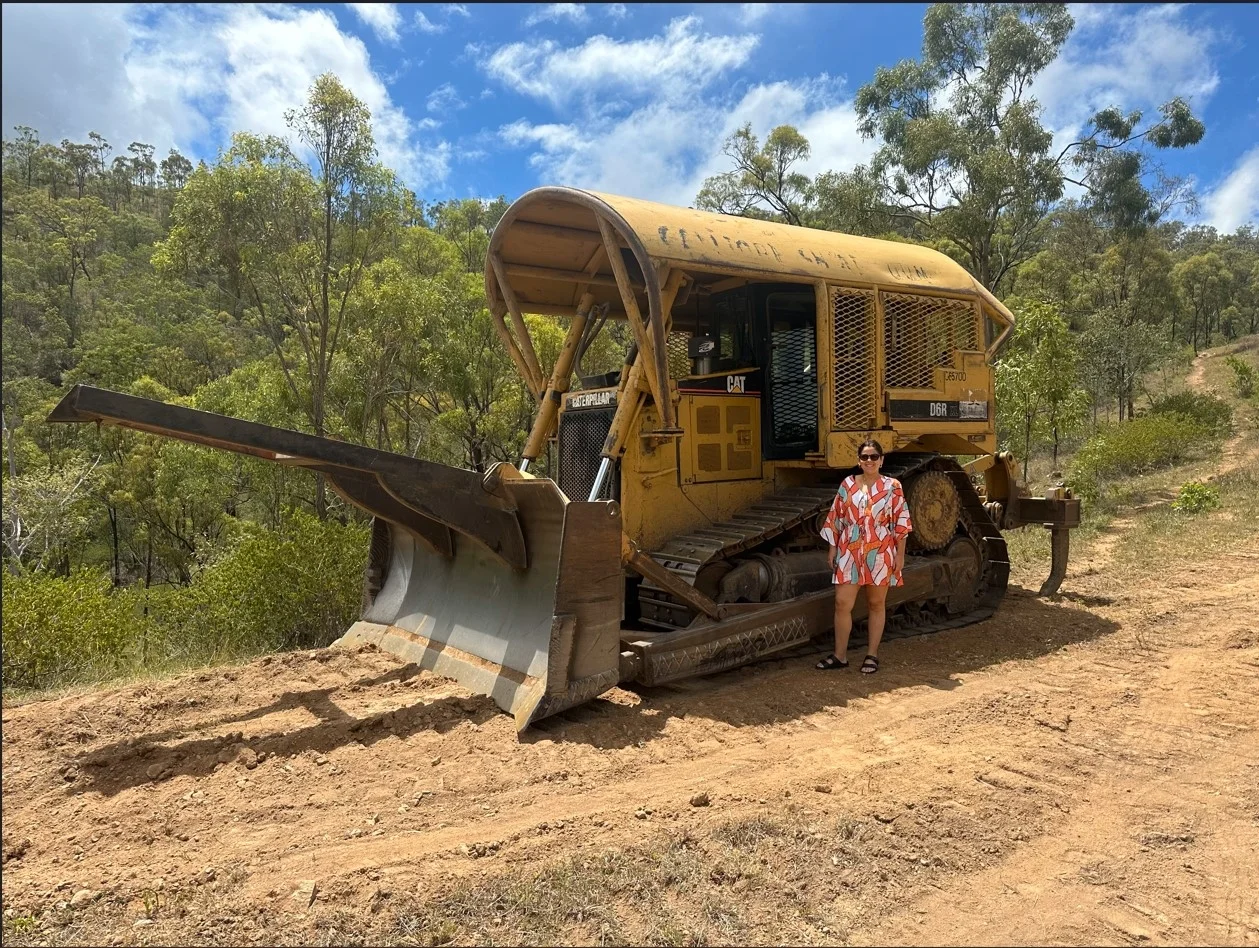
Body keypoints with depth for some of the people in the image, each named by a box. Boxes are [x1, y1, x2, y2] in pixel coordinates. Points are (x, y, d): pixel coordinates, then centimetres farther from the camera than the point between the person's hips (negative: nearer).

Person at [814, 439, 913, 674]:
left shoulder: (892, 487, -1)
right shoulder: (847, 485, 4)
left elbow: (900, 522, -1)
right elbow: (836, 519, 8)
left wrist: (900, 554, -3)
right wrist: (832, 548, 6)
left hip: (879, 554, -1)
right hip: (850, 552, 2)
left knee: (876, 604, 8)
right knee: (842, 603, -2)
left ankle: (872, 655, 19)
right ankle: (839, 655, 8)